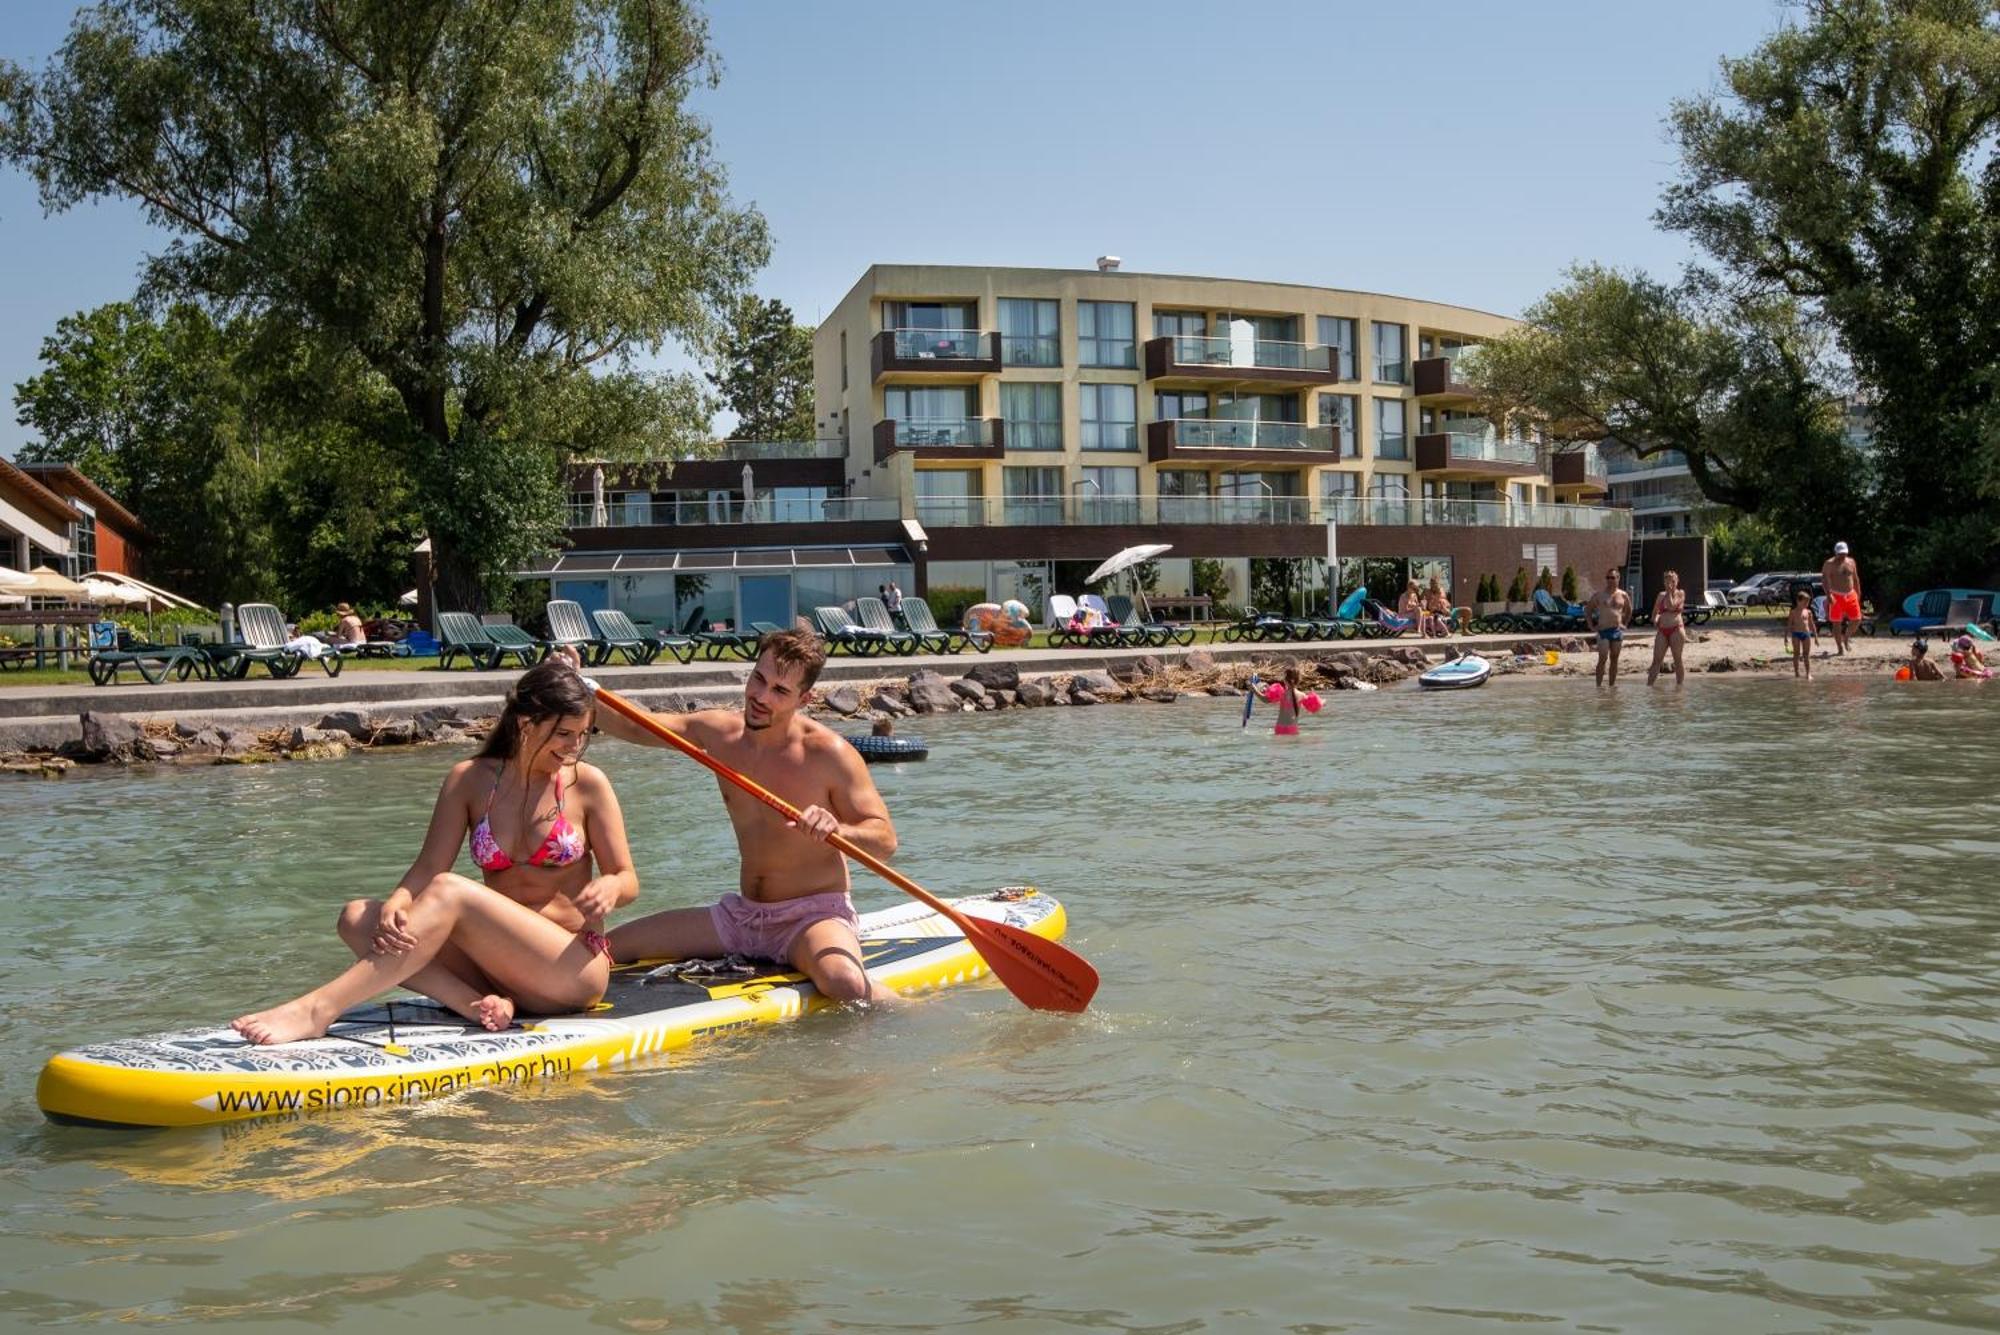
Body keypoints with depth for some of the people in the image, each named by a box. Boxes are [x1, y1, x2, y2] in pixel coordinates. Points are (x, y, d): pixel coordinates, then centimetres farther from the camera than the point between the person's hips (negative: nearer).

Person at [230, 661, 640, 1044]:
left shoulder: (587, 784, -1)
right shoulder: (470, 780, 6)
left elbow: (628, 881, 3)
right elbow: (427, 868, -1)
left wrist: (608, 888, -21)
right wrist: (394, 904, -23)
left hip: (575, 970, -5)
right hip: (496, 960, 5)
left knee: (450, 892, -27)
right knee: (358, 917, -13)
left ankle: (318, 1009, -34)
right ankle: (483, 1005, -33)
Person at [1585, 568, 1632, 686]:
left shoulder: (1623, 595, 8)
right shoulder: (1598, 595, 1)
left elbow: (1628, 611, 23)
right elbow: (1587, 610, 7)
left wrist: (1624, 624, 13)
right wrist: (1591, 626, 0)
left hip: (1617, 630, 3)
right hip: (1603, 631, -3)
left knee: (1614, 659, 7)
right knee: (1603, 659, -12)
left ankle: (1613, 684, 14)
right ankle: (1599, 685, -11)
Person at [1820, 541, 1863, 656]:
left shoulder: (1851, 561, 11)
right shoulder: (1829, 564, -6)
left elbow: (1855, 578, 19)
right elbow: (1824, 579, -13)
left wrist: (1858, 593, 17)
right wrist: (1828, 594, -24)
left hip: (1851, 595, 5)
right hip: (1836, 596, -5)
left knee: (1856, 620, 2)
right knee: (1836, 623, -3)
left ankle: (1846, 637, 29)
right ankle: (1840, 648, 4)